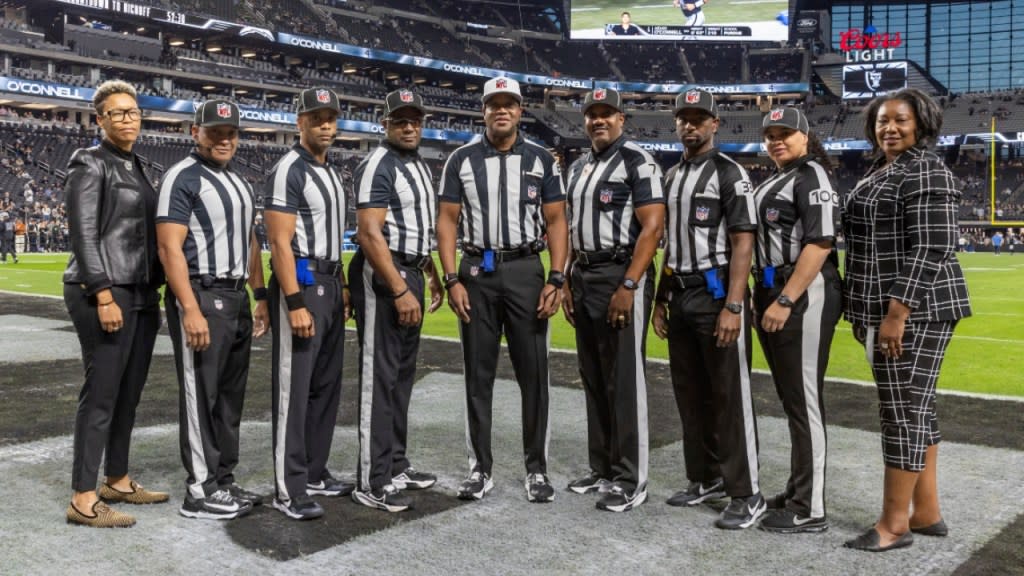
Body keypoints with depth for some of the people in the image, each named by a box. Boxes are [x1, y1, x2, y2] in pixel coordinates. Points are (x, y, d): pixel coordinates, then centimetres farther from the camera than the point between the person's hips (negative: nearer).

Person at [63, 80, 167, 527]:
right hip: (105, 293, -8)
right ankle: (83, 500, 1)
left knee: (129, 394, 11)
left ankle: (118, 482, 22)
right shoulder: (89, 165, -6)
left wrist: (154, 292, 15)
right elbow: (84, 236, -13)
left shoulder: (136, 168, 17)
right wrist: (105, 297, -20)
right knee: (101, 394, -6)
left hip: (142, 295, 8)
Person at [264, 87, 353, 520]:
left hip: (330, 284, 9)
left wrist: (342, 290, 16)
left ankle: (314, 472, 24)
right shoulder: (289, 171, -10)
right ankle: (289, 489, 0)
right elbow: (280, 243, -16)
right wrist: (295, 303, -22)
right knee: (294, 389, -6)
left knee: (326, 385, 13)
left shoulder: (332, 173, 17)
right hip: (301, 283, -9)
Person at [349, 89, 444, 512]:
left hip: (409, 273, 10)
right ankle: (373, 482, -1)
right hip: (383, 275, -9)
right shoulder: (378, 166, -13)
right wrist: (399, 290, -24)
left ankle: (396, 465, 25)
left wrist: (433, 277, 23)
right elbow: (370, 234, -21)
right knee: (380, 378, -7)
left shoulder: (420, 166, 16)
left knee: (402, 375, 14)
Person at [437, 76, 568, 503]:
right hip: (476, 272, 1)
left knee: (533, 372, 2)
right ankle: (480, 468, 17)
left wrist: (556, 281, -6)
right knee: (478, 374, 6)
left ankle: (537, 468, 14)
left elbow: (556, 222, 3)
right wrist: (452, 280, -6)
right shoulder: (461, 160, 5)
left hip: (525, 270, 0)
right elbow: (447, 221, 3)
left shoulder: (541, 160, 5)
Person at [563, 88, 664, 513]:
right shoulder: (578, 168, 17)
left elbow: (652, 227, -14)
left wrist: (628, 286, -21)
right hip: (583, 278, 8)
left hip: (621, 276, -8)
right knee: (594, 381, 12)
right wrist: (567, 282, 15)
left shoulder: (637, 162, -7)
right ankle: (602, 469, 24)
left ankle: (631, 480, 4)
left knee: (624, 382, -5)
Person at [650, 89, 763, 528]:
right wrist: (661, 300, 15)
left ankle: (746, 495, 5)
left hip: (716, 294, -7)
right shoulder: (671, 177, 16)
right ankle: (706, 478, 26)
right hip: (680, 296, 8)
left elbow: (742, 244, -13)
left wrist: (733, 307, -20)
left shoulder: (729, 174, -7)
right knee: (690, 394, 12)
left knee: (730, 397, -4)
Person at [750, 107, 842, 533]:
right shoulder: (774, 180, 20)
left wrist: (786, 301, -22)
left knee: (804, 400, -7)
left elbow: (820, 243, -19)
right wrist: (763, 296, 15)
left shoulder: (812, 176, -8)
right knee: (790, 398, 16)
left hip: (804, 295, -10)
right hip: (772, 291, 10)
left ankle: (810, 510, 0)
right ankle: (798, 490, 28)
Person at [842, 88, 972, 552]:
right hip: (887, 309, 10)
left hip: (914, 310, -10)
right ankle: (927, 513, 22)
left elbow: (930, 249, -20)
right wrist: (868, 311, 19)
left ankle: (894, 523, 5)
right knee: (915, 410, 13)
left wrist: (898, 312, -24)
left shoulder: (925, 173, -12)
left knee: (904, 412, -4)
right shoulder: (880, 174, 17)